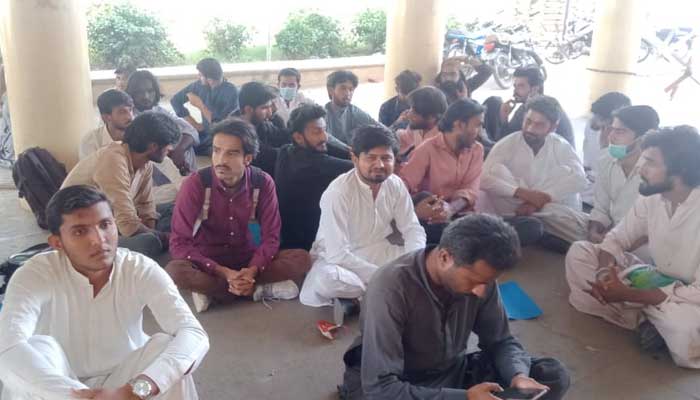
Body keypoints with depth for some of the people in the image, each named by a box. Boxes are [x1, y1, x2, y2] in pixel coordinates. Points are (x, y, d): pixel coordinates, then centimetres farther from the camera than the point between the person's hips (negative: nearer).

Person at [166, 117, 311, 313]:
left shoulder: (263, 183, -12)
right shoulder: (196, 183, -18)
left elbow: (270, 237, -10)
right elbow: (179, 243, -19)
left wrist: (252, 271, -30)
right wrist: (224, 272, -29)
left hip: (247, 260, 2)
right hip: (206, 263, -2)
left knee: (302, 259, -20)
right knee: (175, 271, -35)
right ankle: (258, 289, -21)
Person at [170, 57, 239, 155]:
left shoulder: (231, 91, -18)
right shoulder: (199, 85, -2)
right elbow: (175, 100, 8)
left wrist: (200, 105, -17)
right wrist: (194, 124, 0)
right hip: (205, 133, 6)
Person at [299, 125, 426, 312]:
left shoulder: (396, 184, -8)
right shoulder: (338, 192, -26)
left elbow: (412, 228, -3)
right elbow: (338, 255, -30)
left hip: (378, 253, 6)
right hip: (338, 259, -5)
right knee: (327, 279, -38)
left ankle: (363, 296, -9)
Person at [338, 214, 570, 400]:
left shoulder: (479, 276, -12)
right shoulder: (391, 287, -30)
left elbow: (501, 341, 3)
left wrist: (517, 376, -20)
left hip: (452, 372, 6)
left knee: (554, 377, -7)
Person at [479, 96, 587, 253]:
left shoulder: (561, 146, 4)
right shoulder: (506, 145, -2)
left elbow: (578, 179, -13)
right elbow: (485, 179, -16)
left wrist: (542, 199, -25)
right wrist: (524, 193, -27)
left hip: (553, 213, 1)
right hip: (510, 212, -1)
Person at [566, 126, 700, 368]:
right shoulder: (651, 197, -8)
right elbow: (617, 238, 2)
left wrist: (627, 294, -29)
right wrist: (606, 269, -21)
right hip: (657, 282, 7)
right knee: (579, 253, -6)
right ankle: (646, 319, -13)